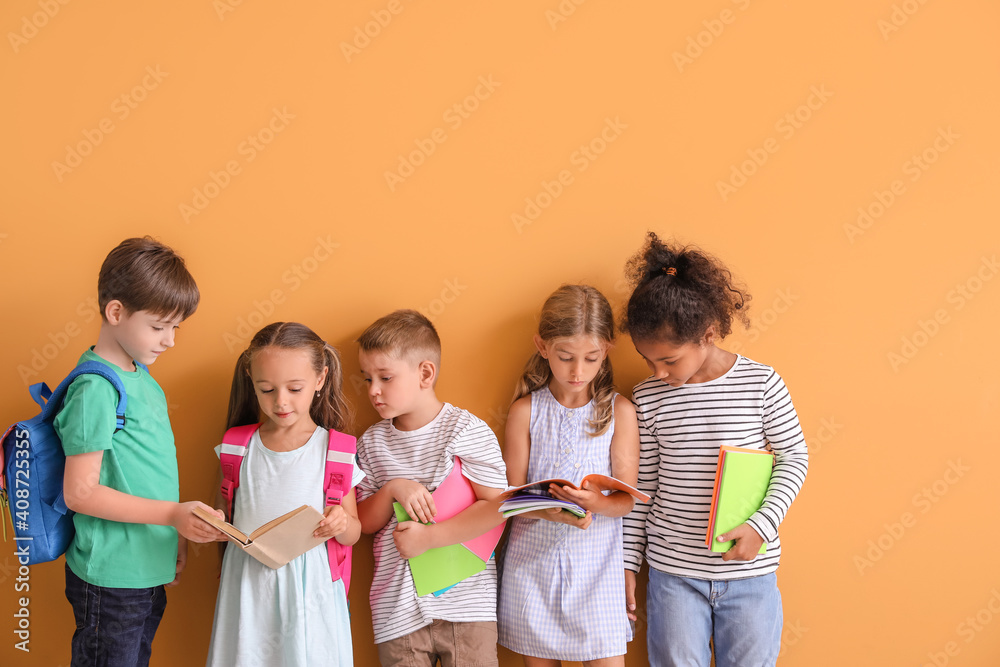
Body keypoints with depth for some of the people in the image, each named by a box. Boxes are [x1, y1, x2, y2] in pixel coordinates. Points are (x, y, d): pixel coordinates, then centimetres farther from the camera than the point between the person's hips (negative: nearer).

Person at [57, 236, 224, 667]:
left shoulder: (141, 377, 8)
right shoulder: (95, 389, -18)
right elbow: (79, 492, -21)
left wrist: (174, 536, 16)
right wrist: (172, 514, -24)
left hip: (150, 573, 8)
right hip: (111, 579, -8)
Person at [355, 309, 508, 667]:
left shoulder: (467, 430, -6)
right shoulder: (372, 443, 7)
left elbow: (495, 507, -10)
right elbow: (364, 523, 8)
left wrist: (428, 537, -15)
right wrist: (392, 490, -11)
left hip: (465, 599, -3)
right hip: (397, 608, 3)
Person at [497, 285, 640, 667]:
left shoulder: (619, 410, 0)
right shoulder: (525, 410, 0)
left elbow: (626, 499, -2)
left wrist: (596, 503, -25)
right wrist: (552, 511, -22)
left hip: (596, 561, 0)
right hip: (533, 561, 1)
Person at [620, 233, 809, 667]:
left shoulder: (761, 383, -8)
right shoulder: (647, 398, -3)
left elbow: (794, 458, 0)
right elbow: (642, 486, 5)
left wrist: (761, 525, -13)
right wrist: (629, 562, 6)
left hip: (749, 571, -1)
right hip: (673, 571, 1)